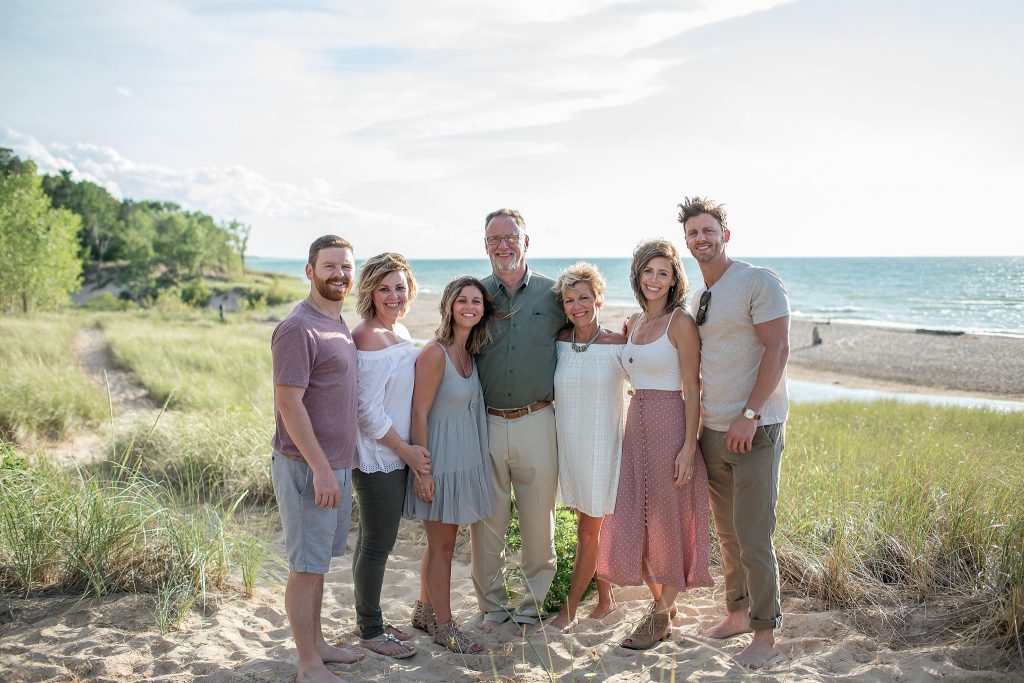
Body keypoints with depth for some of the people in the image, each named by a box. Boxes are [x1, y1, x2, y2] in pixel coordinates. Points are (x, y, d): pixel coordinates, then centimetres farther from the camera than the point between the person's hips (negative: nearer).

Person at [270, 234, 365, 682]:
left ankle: (316, 643, 33)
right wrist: (321, 469, -21)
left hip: (335, 465, 8)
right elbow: (289, 403, -20)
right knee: (306, 568, 2)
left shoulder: (339, 325, 12)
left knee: (318, 561, 19)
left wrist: (335, 466, 15)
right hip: (306, 468, -8)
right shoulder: (298, 329, -16)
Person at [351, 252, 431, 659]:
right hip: (377, 457, -9)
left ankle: (371, 621, 30)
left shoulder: (399, 331, 10)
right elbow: (368, 410, -20)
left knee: (375, 541, 17)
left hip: (398, 453, 9)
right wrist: (406, 450, -14)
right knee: (378, 544, 3)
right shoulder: (367, 337, -18)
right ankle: (370, 631, 18)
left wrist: (409, 449, 12)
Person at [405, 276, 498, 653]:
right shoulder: (435, 353, -18)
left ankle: (425, 611, 34)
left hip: (465, 459, 8)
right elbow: (419, 414, -18)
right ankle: (444, 626, 18)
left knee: (442, 541, 18)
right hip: (440, 459, -8)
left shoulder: (470, 351, 6)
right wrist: (421, 470, -19)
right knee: (441, 545, 4)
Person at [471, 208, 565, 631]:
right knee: (487, 520, 7)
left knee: (539, 520, 7)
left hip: (537, 421, 0)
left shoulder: (552, 293, 4)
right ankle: (492, 606, 23)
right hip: (485, 423, 1)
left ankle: (535, 603, 25)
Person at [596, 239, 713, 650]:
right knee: (634, 523, 11)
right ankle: (661, 606, 29)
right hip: (636, 427, 7)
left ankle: (661, 617, 21)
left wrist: (688, 448, -17)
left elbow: (692, 390, -12)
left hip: (671, 428, -7)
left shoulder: (680, 322, -9)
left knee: (667, 524, 5)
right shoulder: (633, 322, 12)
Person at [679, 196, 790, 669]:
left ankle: (765, 634, 11)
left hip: (754, 430, -7)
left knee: (753, 538, -3)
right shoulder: (697, 298, 14)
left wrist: (749, 415, -19)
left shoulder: (758, 281, -9)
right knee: (727, 532, 14)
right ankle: (738, 613, 29)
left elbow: (777, 350, -16)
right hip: (712, 431, 7)